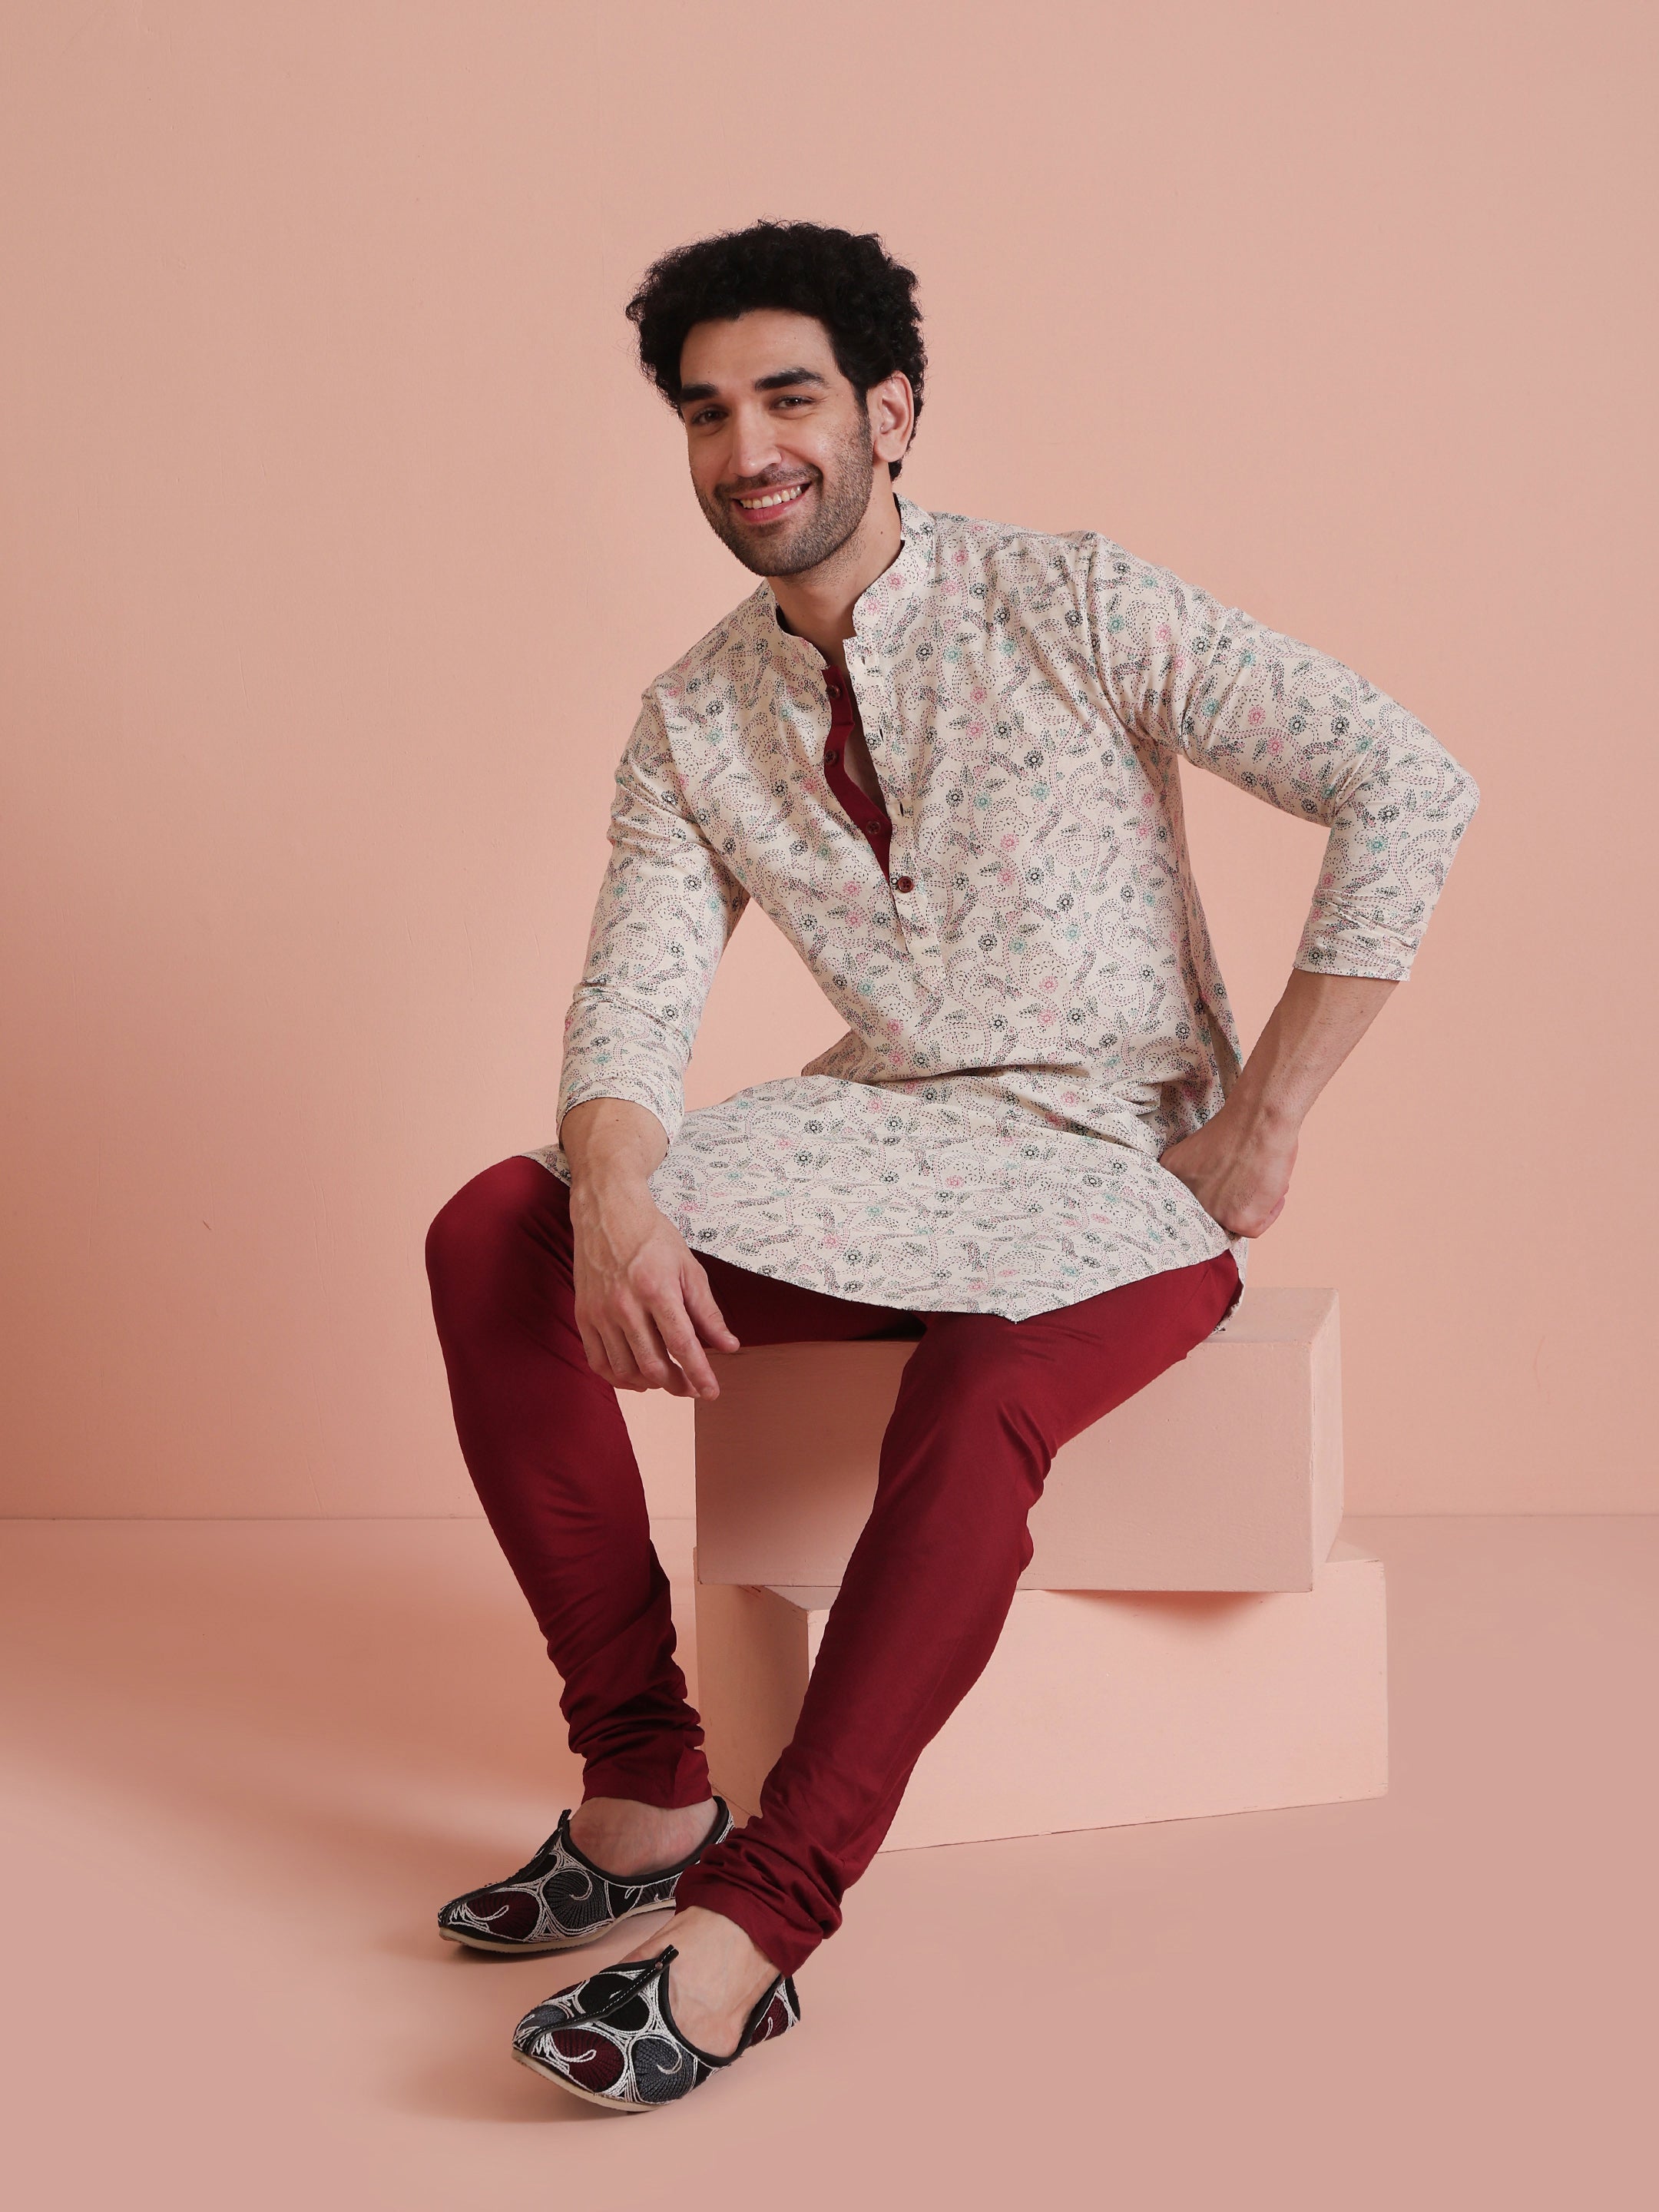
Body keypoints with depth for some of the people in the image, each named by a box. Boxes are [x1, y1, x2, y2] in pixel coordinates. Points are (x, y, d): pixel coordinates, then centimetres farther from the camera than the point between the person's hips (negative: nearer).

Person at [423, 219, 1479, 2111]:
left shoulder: (1072, 607, -9)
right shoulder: (693, 721, 5)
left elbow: (1409, 787, -12)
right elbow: (631, 1008, -2)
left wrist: (1264, 1124, -14)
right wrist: (615, 1205, -26)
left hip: (1120, 1169, -4)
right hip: (883, 1143, 5)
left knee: (980, 1392, -37)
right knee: (493, 1234, -16)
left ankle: (751, 1923, -31)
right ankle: (643, 1793, -11)